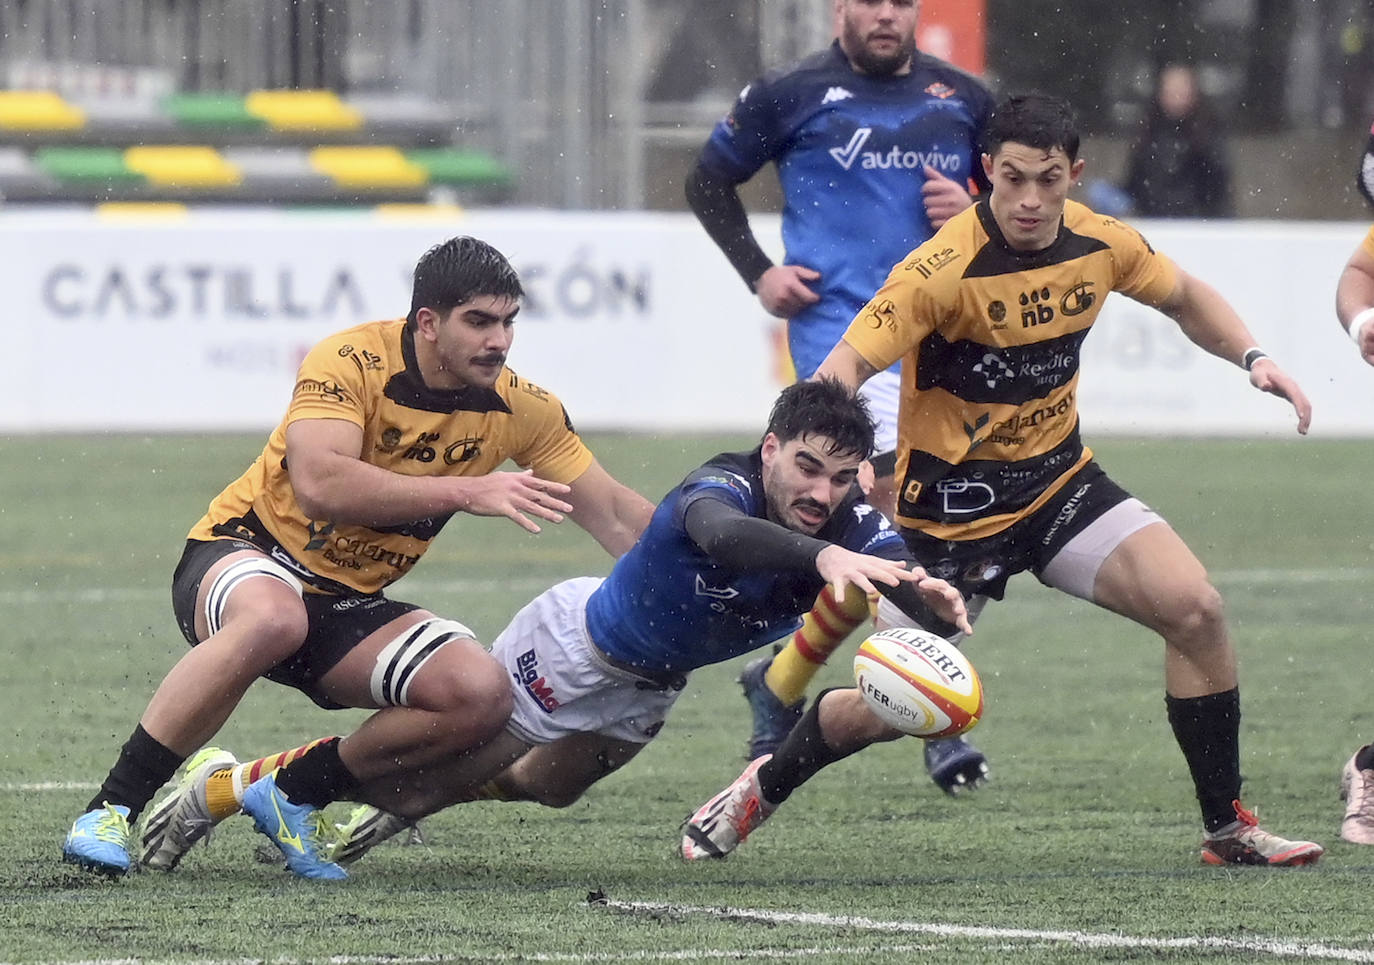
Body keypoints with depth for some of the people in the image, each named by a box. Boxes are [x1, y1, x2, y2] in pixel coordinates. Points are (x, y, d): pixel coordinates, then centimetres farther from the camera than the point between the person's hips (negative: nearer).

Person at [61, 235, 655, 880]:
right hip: (244, 560, -6)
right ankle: (111, 809, -31)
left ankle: (294, 793, 0)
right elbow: (319, 483, -36)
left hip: (353, 605, 6)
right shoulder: (352, 361, -21)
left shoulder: (518, 409, -4)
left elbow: (615, 515, 4)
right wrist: (467, 492, -36)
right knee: (271, 619, -42)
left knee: (482, 696, -19)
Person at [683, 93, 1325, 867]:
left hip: (1058, 477, 5)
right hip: (953, 504, -5)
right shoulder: (946, 270, -25)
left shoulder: (1100, 244, -6)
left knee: (1196, 610, -14)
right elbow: (847, 366, -30)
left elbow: (1184, 297, 15)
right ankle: (762, 790, 30)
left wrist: (1252, 356, -1)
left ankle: (1228, 828, -1)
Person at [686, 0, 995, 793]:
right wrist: (758, 273, 3)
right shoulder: (793, 96, 2)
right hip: (842, 332, -5)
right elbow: (709, 181, 15)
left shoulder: (962, 100, 11)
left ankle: (781, 682, 28)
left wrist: (973, 211, -1)